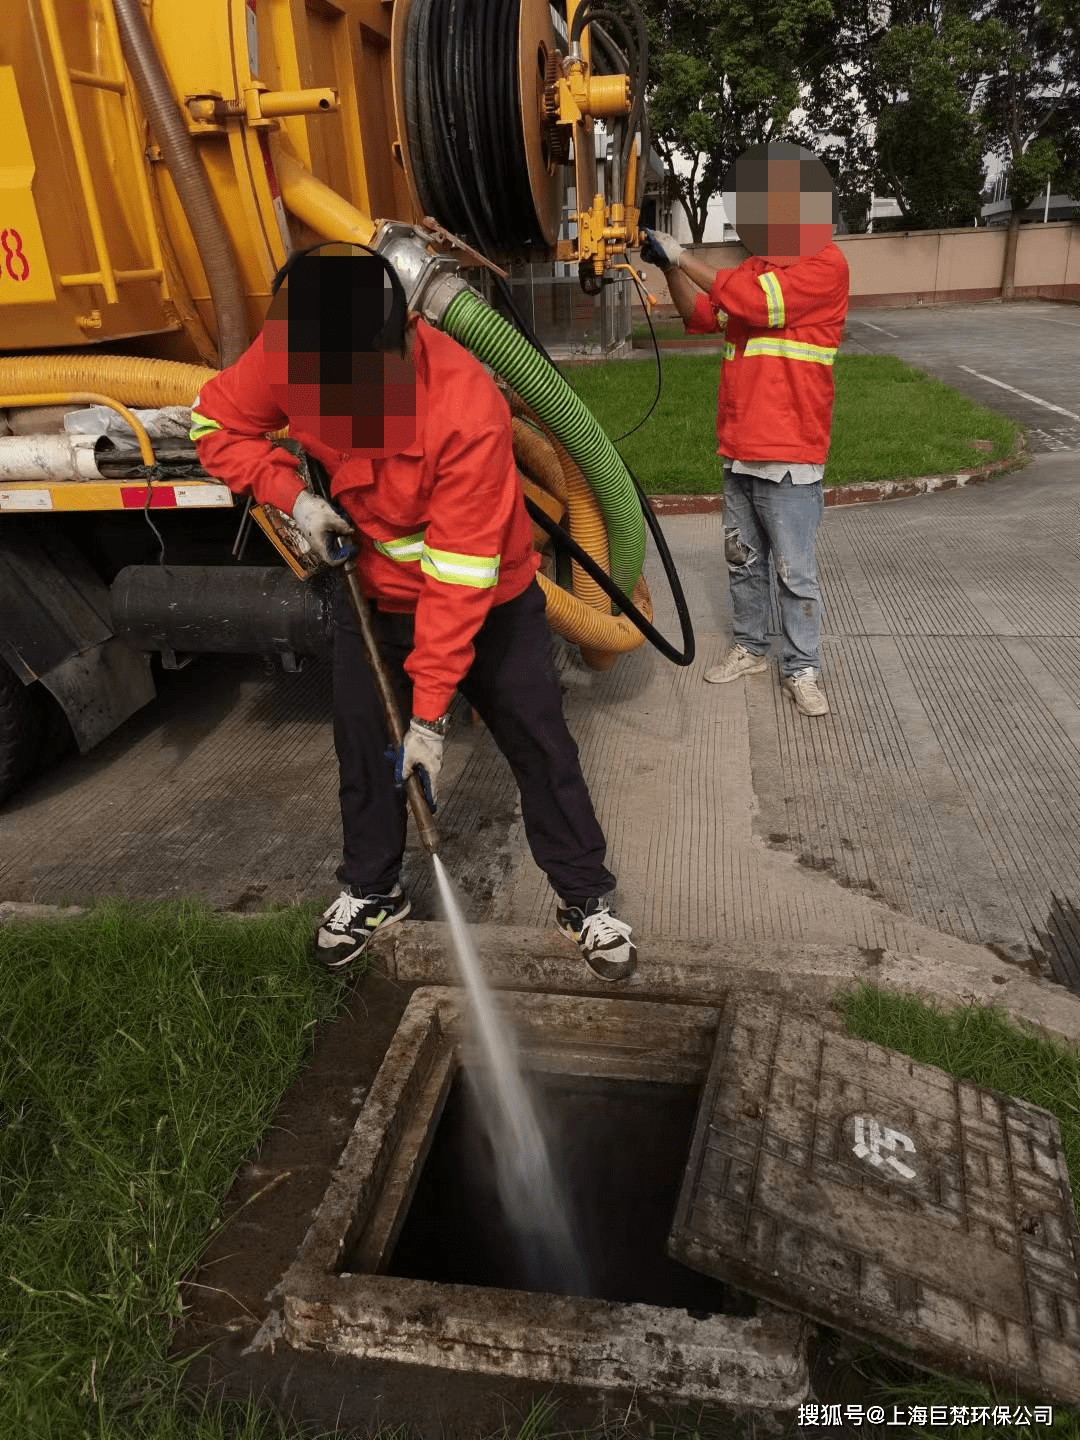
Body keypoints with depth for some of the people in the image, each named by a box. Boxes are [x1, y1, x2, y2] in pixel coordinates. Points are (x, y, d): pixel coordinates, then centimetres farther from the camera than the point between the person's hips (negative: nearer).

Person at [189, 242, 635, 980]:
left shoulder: (470, 409, -35)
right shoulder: (289, 352, -21)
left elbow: (459, 577, -32)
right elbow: (217, 424, -2)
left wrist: (430, 711, -29)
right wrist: (292, 495, -21)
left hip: (488, 598, -4)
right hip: (372, 593, 4)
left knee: (541, 748, 3)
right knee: (362, 746, 13)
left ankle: (587, 897, 24)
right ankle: (372, 890, 36)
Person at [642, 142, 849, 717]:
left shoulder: (824, 265, -9)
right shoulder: (757, 266, 15)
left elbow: (755, 301, -22)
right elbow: (700, 317, 19)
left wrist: (683, 257, -14)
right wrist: (670, 268, 3)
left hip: (789, 457, -7)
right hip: (740, 450, 8)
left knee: (795, 572, 0)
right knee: (743, 560, 15)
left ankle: (802, 668, 12)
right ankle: (750, 647, 29)